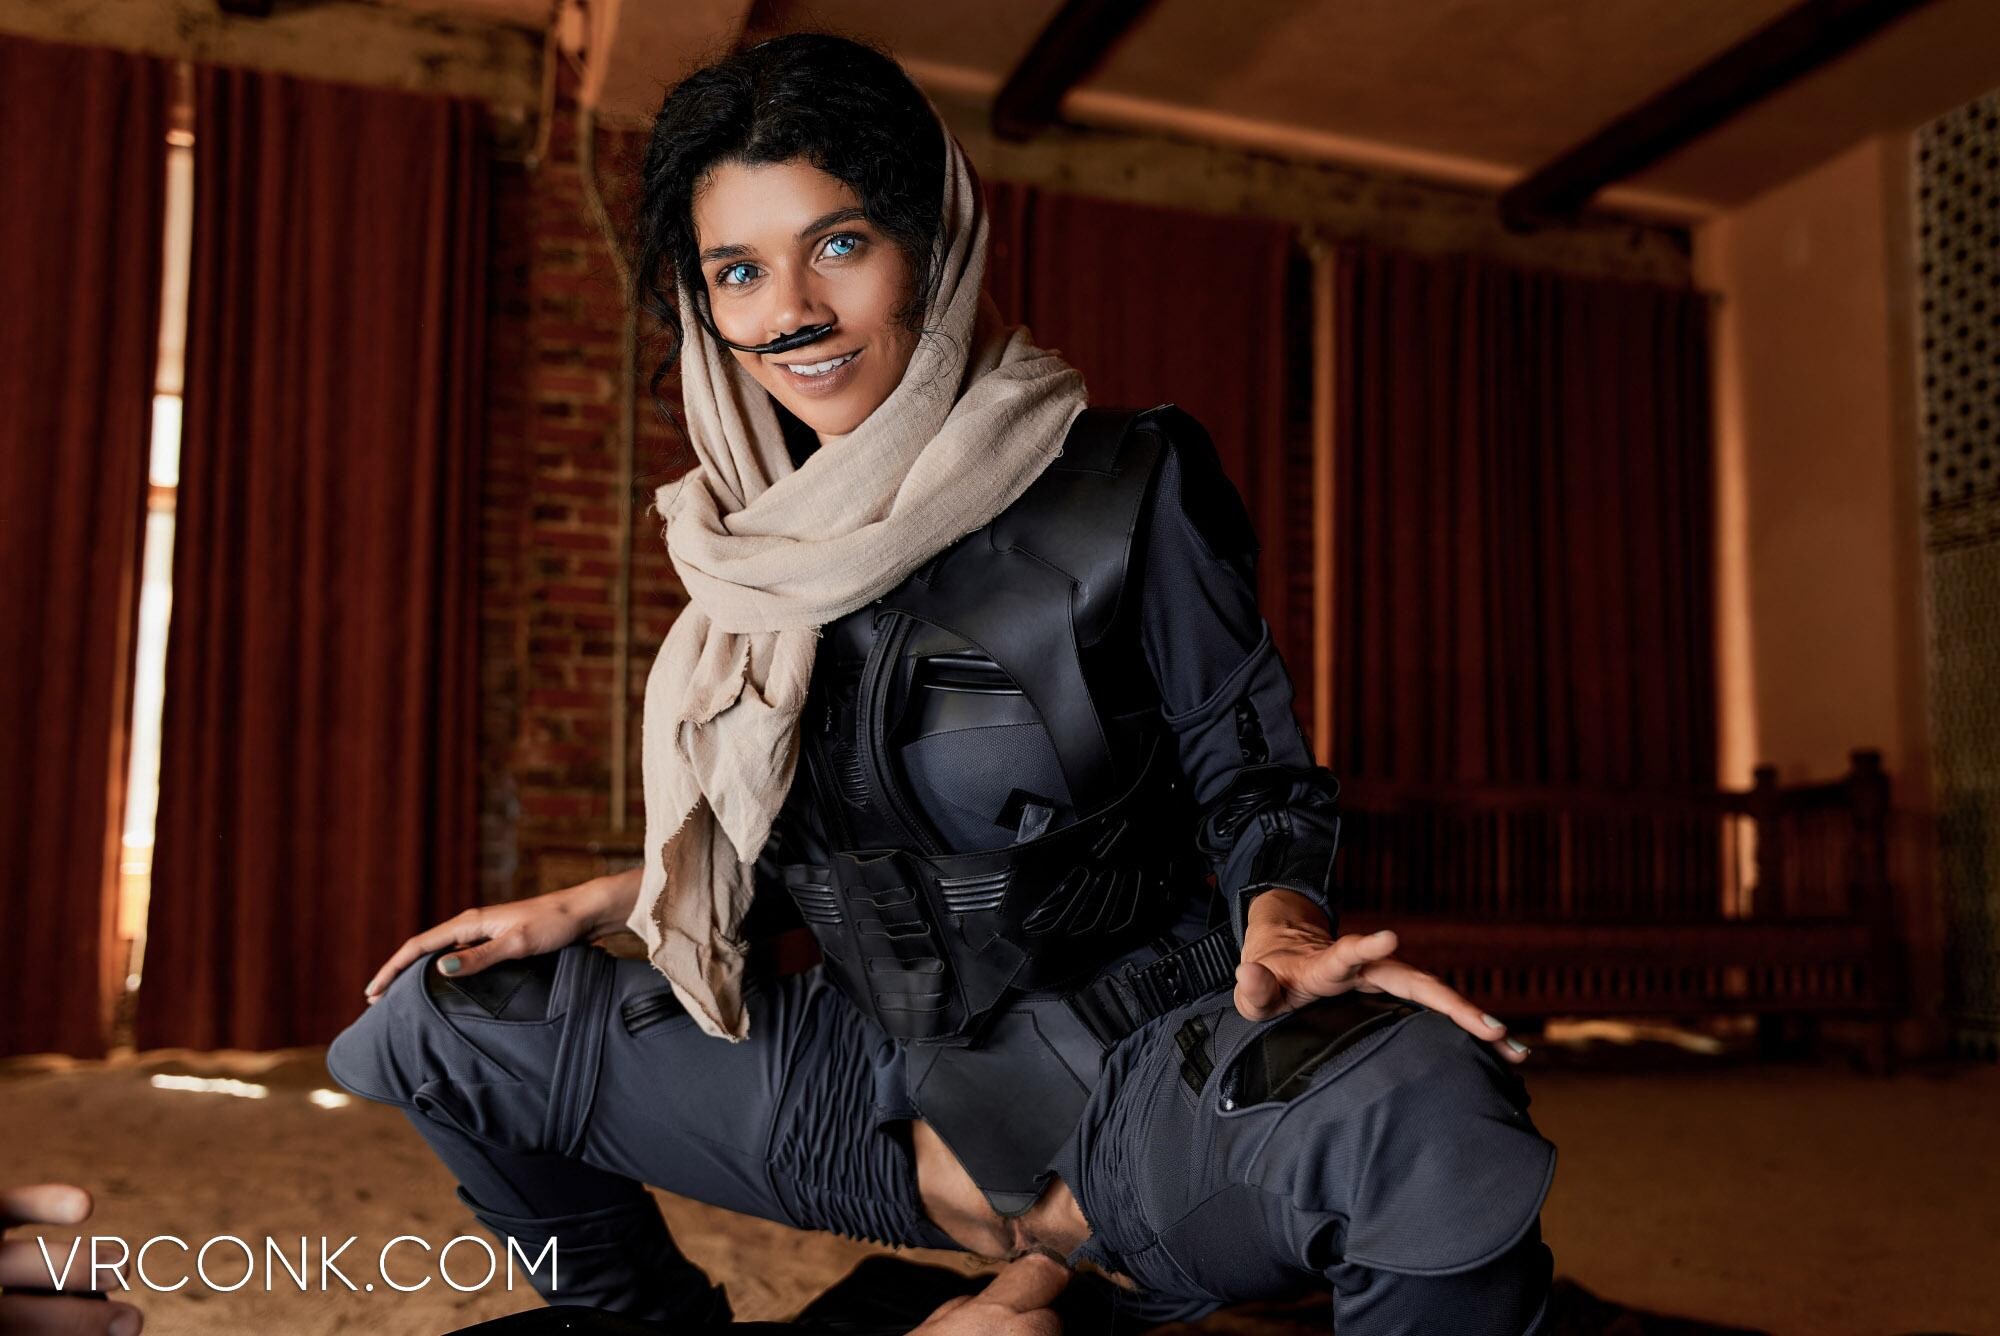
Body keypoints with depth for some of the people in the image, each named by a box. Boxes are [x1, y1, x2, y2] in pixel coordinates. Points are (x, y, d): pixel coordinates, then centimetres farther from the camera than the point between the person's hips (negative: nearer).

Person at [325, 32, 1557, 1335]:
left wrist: (1281, 929, -26)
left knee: (1439, 1135, -39)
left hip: (1153, 1083, -5)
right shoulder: (767, 539, 5)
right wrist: (585, 907, 12)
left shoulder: (1127, 490, -11)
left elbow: (1255, 784, -5)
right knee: (426, 1032, 5)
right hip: (886, 1101, 6)